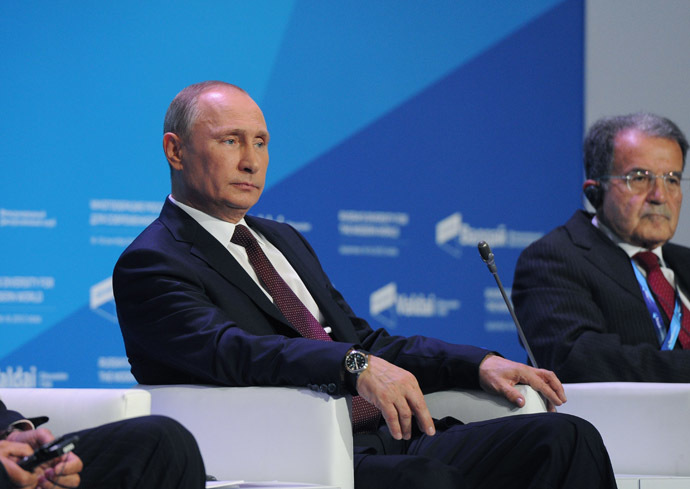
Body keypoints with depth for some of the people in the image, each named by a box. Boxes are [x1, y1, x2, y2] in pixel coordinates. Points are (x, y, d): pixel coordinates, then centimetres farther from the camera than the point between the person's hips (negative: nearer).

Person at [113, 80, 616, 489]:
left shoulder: (284, 240, 27)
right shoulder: (150, 264, -1)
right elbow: (230, 352, -19)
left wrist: (479, 364, 11)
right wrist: (356, 365, -34)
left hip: (386, 440, 8)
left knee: (565, 436, -11)